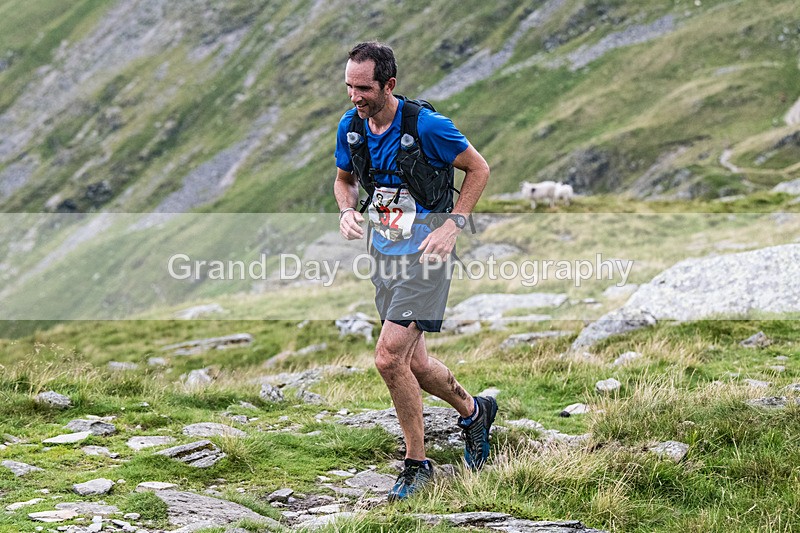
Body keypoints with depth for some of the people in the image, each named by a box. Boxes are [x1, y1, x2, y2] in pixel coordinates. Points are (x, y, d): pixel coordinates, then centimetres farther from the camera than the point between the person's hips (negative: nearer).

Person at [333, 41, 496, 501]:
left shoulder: (426, 125, -18)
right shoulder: (350, 127, -1)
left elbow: (479, 169, -6)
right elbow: (345, 178, 18)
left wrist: (453, 225, -14)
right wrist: (348, 211, -4)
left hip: (424, 251, -7)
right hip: (383, 250, 7)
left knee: (389, 358, -16)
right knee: (414, 364, 13)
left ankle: (417, 464, -1)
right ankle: (474, 412, 41)